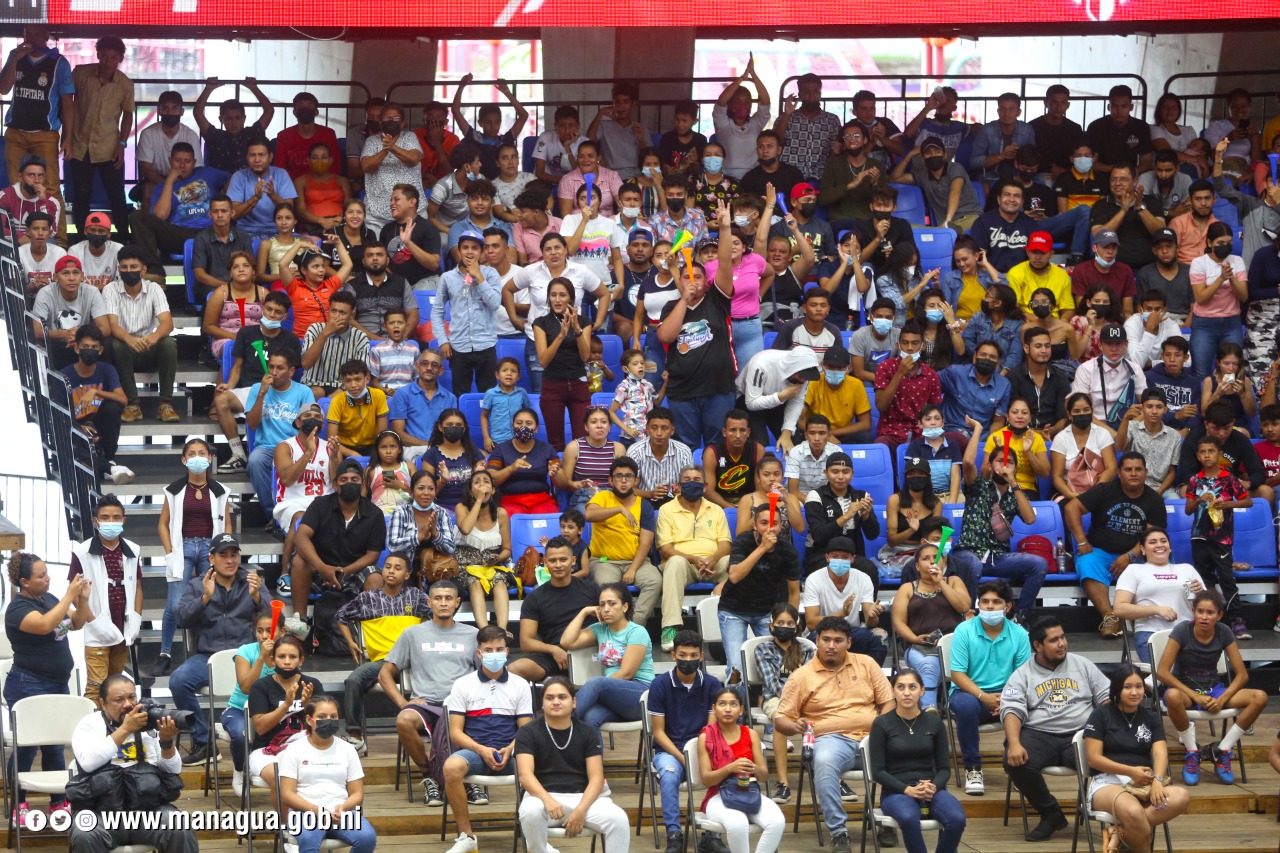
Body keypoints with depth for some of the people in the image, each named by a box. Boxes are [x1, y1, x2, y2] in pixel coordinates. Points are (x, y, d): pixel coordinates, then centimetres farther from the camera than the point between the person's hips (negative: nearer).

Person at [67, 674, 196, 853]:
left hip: (148, 805, 2)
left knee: (182, 832, -28)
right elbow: (88, 762, -12)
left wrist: (167, 741, -8)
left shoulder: (149, 722, 17)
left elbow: (173, 770, 11)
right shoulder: (90, 724, 9)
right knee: (85, 837, -34)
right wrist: (125, 729, -13)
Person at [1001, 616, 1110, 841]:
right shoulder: (1023, 675, 9)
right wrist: (1014, 744, -24)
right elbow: (1012, 710, -5)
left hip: (1080, 734, 0)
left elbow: (1106, 697, 13)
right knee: (1015, 762, -31)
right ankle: (1050, 814, -8)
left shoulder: (1082, 665, 16)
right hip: (1039, 735, 0)